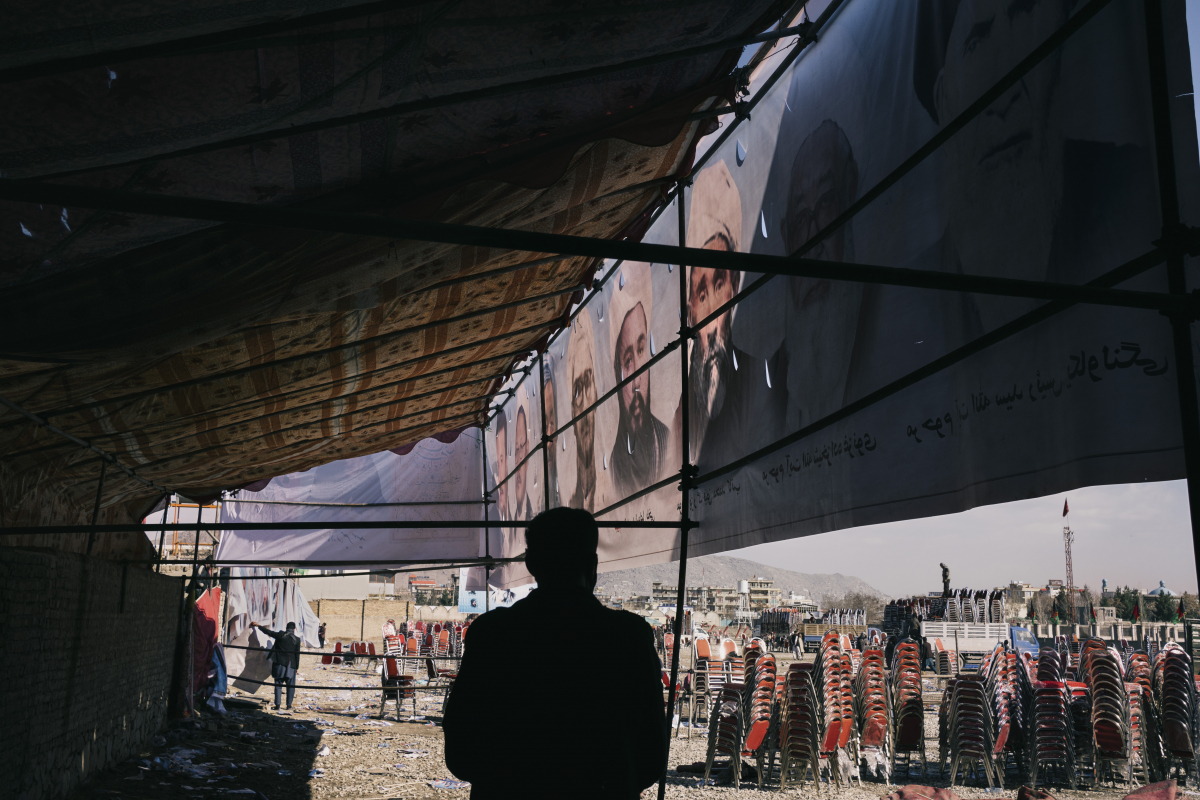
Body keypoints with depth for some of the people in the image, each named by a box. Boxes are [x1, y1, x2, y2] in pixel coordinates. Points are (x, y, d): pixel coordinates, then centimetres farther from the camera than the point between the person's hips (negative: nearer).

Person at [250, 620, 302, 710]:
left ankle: (277, 705, 5)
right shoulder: (297, 639, -2)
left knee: (278, 684, 7)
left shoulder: (280, 635, -4)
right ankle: (289, 705, 8)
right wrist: (296, 667, 8)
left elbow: (268, 632, 4)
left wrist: (258, 625, 16)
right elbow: (297, 654, 1)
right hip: (291, 665, 0)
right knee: (290, 685, 8)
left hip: (280, 663, 0)